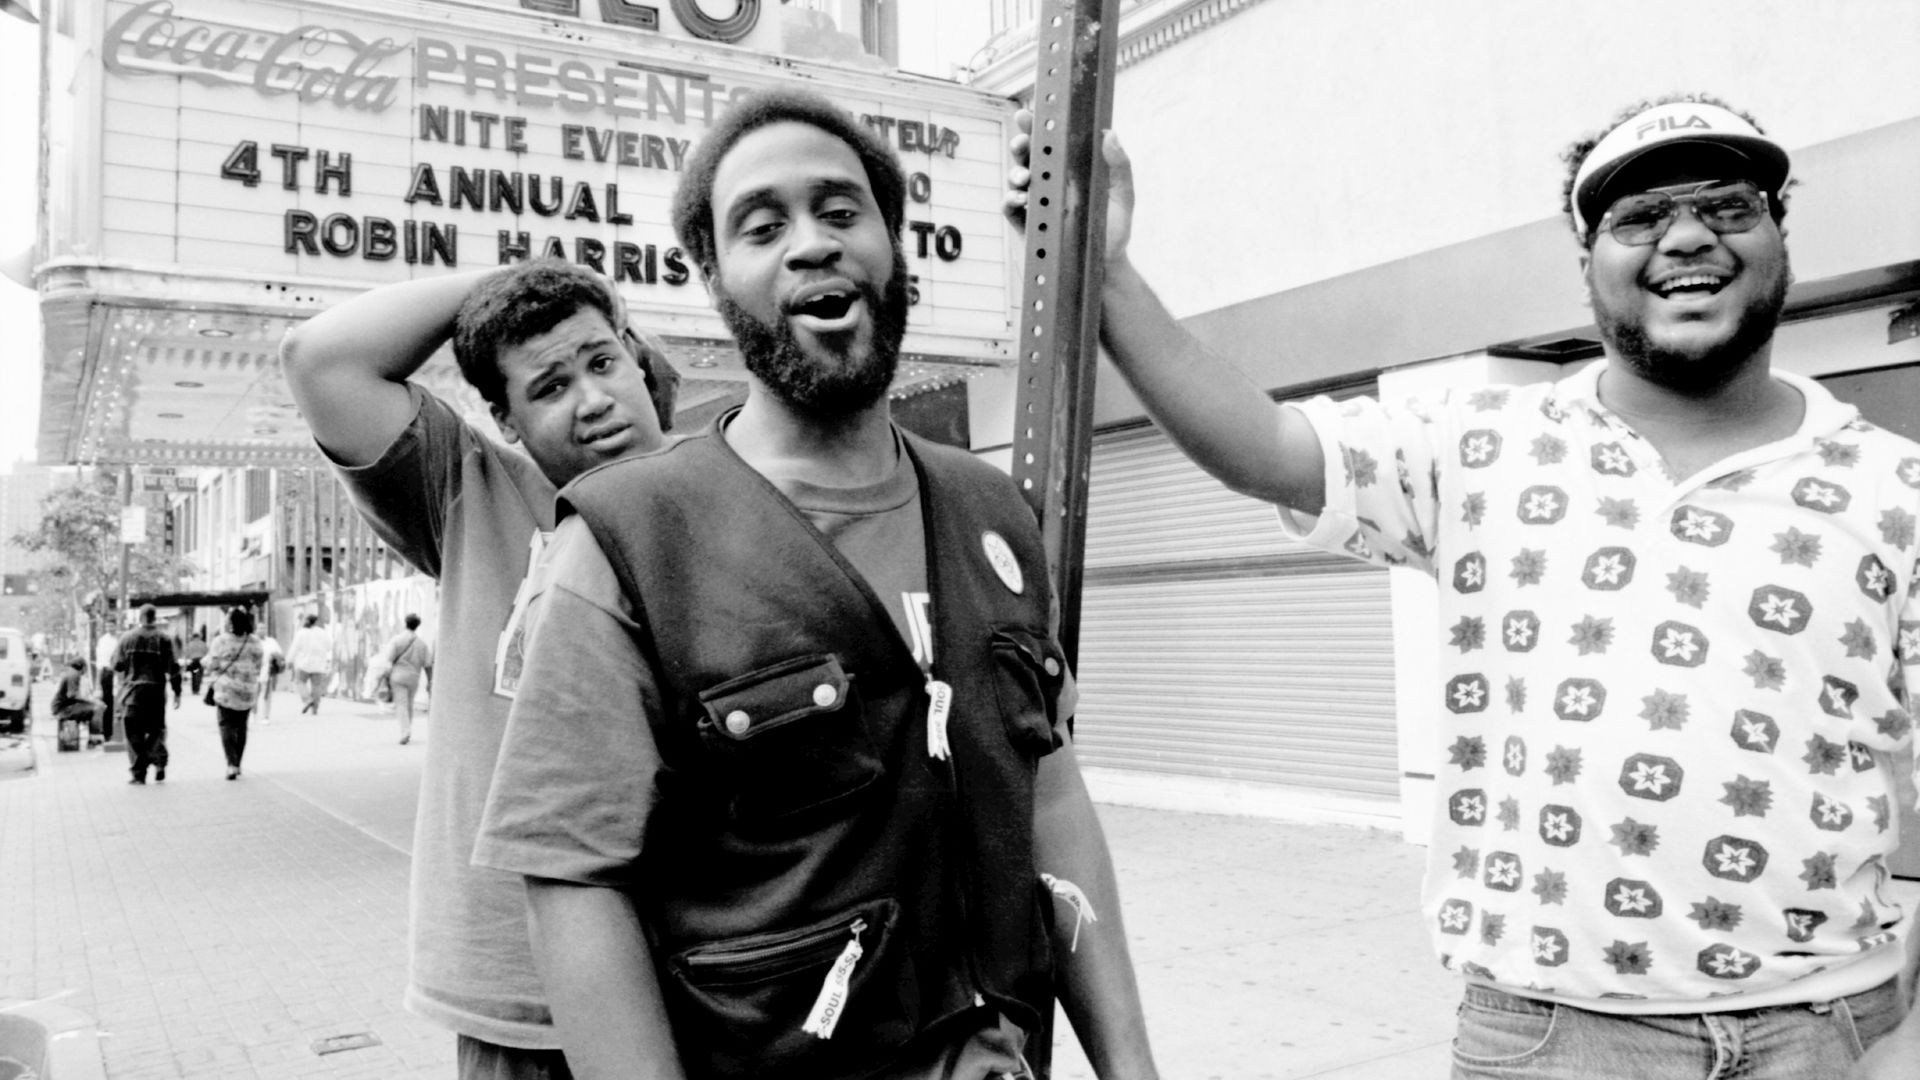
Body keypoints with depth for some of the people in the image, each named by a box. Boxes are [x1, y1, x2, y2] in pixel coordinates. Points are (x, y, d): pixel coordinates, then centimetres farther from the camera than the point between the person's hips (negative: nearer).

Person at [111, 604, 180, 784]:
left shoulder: (126, 637, 2)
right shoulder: (164, 639, 0)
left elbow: (117, 665, 4)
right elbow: (173, 668, -2)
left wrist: (120, 684, 24)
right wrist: (177, 692, 4)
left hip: (132, 690, 0)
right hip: (156, 690, 0)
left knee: (134, 733, 4)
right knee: (157, 729, 13)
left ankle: (139, 773, 2)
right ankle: (159, 762, -4)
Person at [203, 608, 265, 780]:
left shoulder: (221, 641, -12)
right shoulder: (255, 642, -3)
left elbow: (211, 666, -6)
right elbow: (259, 666, 4)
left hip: (226, 690, -3)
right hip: (248, 691, 3)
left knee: (227, 726, 1)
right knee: (241, 727, 16)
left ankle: (232, 764, -14)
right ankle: (237, 764, 23)